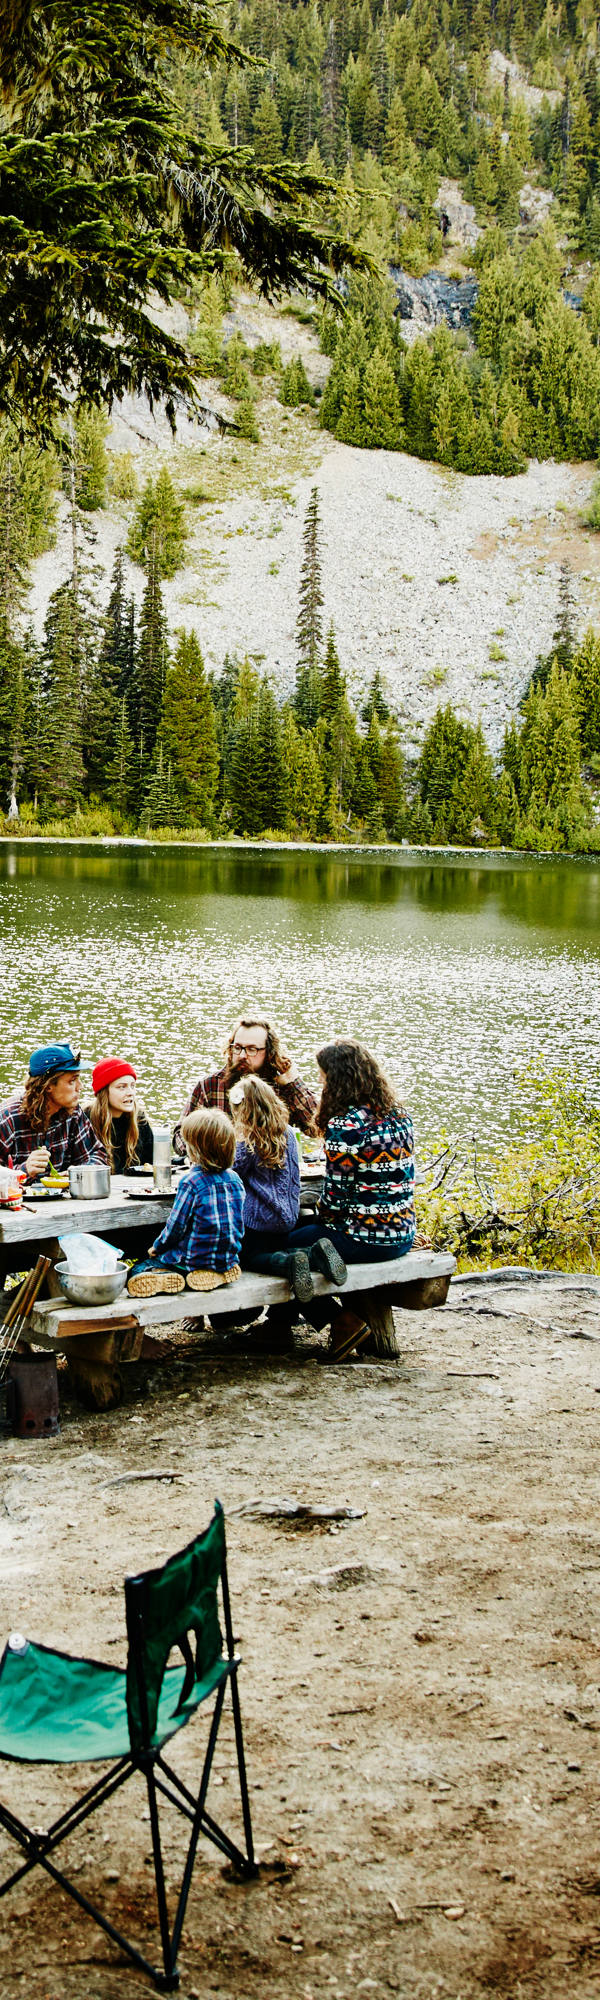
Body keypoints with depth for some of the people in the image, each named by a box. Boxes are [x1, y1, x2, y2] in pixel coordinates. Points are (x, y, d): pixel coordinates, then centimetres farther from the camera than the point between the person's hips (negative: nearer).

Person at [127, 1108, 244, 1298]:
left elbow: (176, 1227, -11)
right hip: (228, 1259, 6)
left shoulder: (191, 1182, -17)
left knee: (137, 1269, 5)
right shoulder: (235, 1179, 1)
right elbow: (238, 1227, 12)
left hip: (193, 1259, -6)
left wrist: (157, 1247, 6)